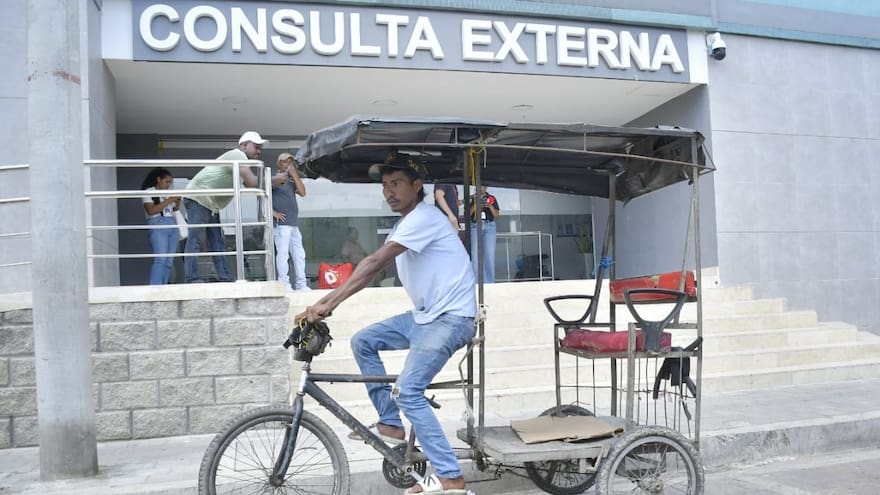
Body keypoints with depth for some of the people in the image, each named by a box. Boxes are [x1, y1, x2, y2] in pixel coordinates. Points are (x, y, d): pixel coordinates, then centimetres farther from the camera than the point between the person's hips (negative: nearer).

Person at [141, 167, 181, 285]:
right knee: (160, 260, -18)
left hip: (173, 226, 6)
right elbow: (151, 210, -11)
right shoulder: (149, 192, 2)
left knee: (169, 262, 0)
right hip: (157, 225, -6)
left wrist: (177, 203, 6)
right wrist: (169, 200, -11)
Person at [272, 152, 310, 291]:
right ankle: (284, 285, -8)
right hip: (281, 223, -7)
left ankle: (301, 284, 11)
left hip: (294, 224, 7)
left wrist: (295, 175, 2)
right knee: (283, 253, -9)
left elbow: (302, 192, 6)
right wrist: (273, 212, -12)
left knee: (299, 254, 7)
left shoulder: (292, 180, 21)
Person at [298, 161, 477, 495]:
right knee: (362, 341, 7)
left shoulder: (423, 217, -16)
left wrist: (329, 304, -25)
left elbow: (374, 263, -23)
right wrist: (320, 303, 1)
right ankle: (391, 425, 13)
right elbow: (371, 269, 9)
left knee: (408, 391, -17)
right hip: (425, 316, 10)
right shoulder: (403, 227, 15)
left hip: (452, 317, -10)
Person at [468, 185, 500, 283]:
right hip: (475, 226, -1)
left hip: (489, 226, 1)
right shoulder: (472, 198, 12)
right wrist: (475, 206, -10)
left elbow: (497, 215, 10)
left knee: (490, 255, -5)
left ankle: (489, 282, -1)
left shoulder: (492, 198, 13)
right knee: (475, 255, -9)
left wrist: (490, 206, -7)